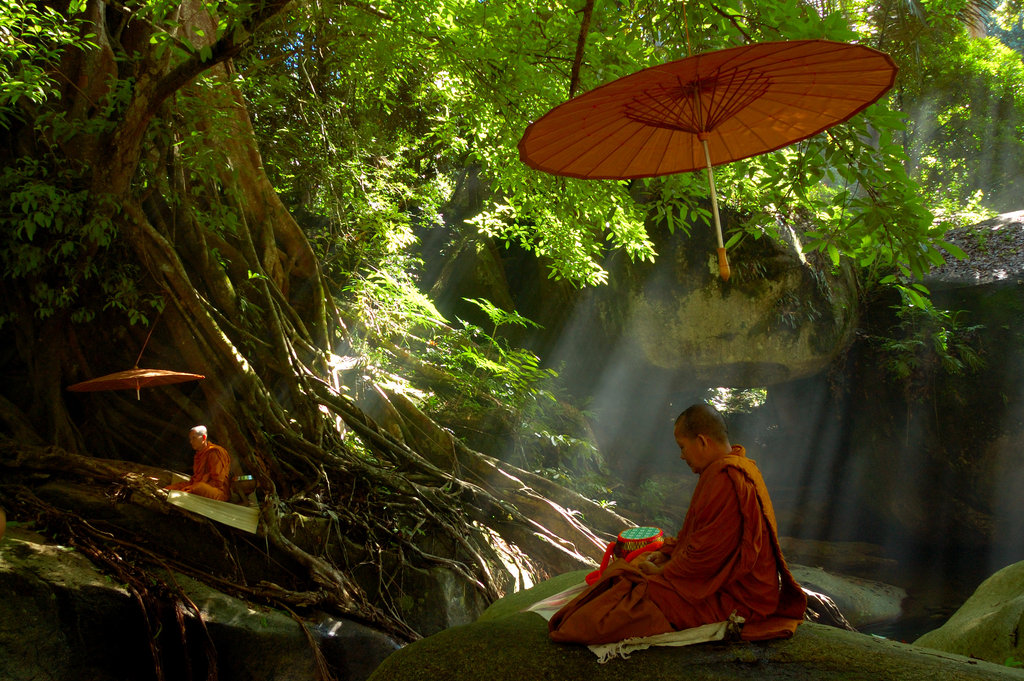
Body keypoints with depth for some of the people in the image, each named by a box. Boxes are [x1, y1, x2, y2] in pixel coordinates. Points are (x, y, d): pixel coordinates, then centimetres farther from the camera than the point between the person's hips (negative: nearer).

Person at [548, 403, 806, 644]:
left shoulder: (725, 480, -27)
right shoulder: (732, 469, 9)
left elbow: (705, 552, -26)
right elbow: (696, 533, 18)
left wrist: (663, 571, -12)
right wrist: (666, 553, 8)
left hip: (733, 600, -11)